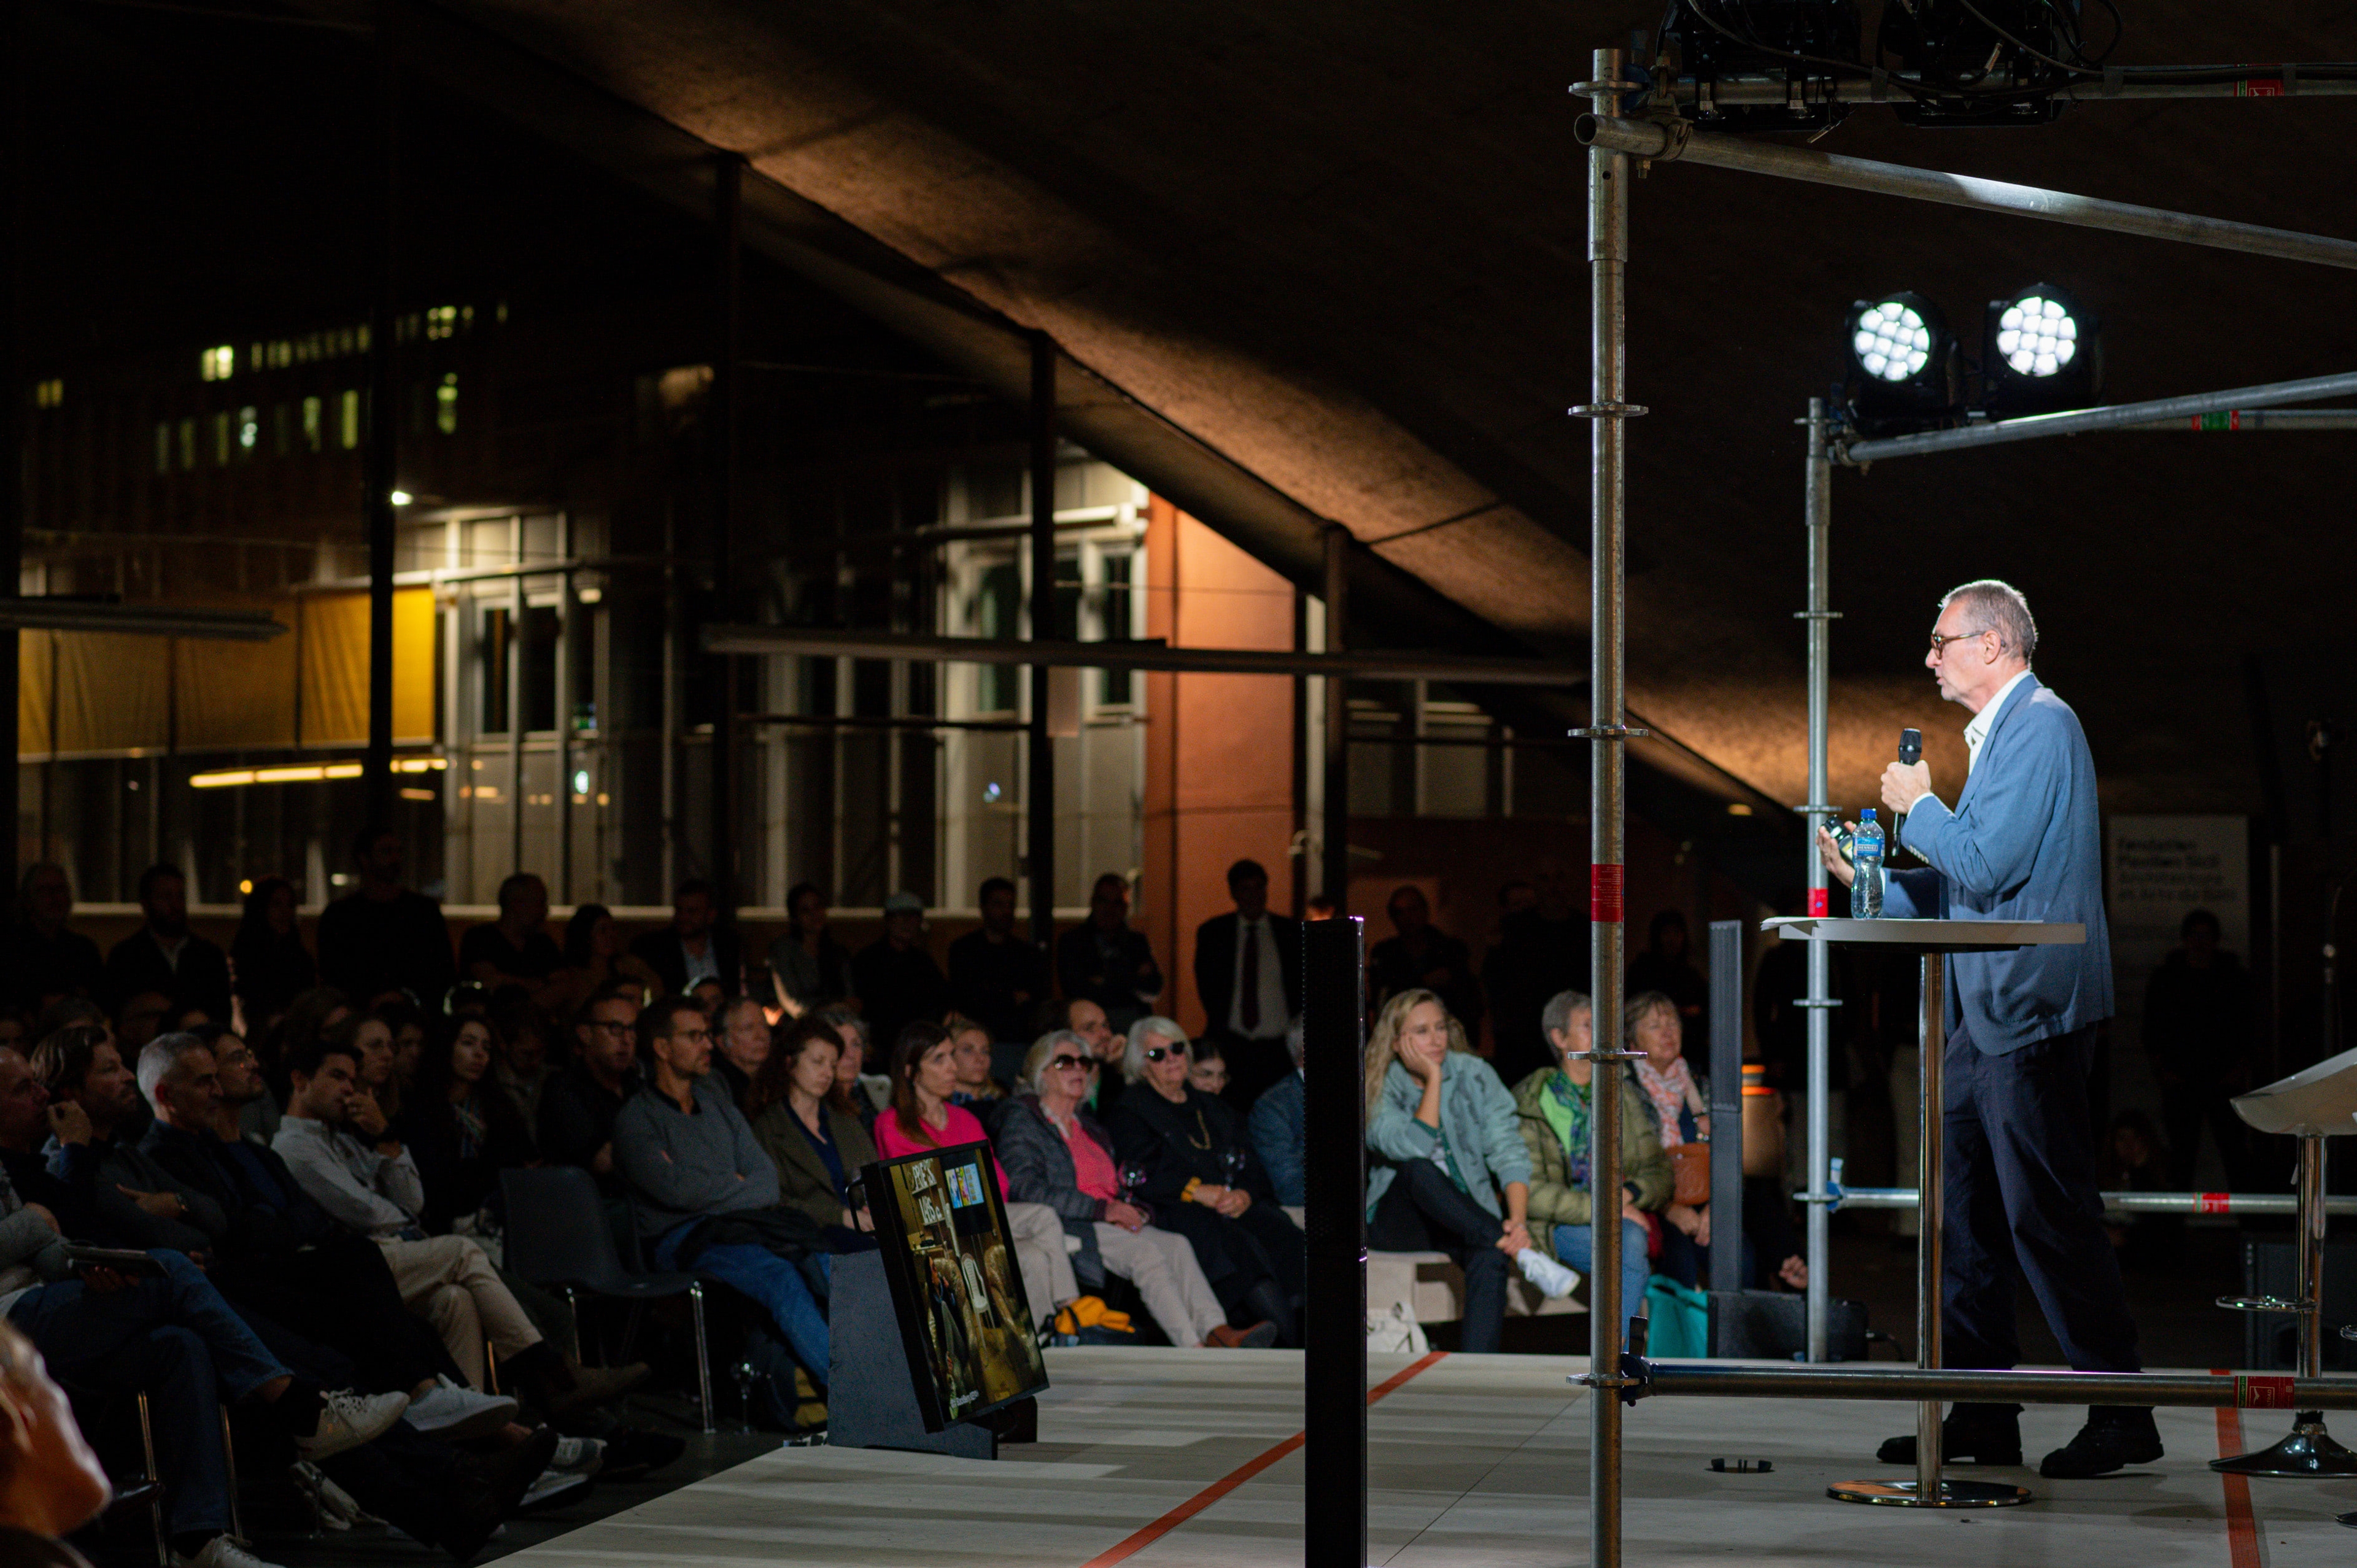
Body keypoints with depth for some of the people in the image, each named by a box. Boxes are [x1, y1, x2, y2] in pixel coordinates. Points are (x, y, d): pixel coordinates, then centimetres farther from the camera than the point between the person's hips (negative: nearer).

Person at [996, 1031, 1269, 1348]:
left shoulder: (1088, 1125, 29)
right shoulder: (1021, 1119, 5)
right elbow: (1027, 1188, -10)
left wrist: (1131, 1210, 2)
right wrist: (1103, 1209, -14)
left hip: (1111, 1225, 7)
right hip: (1063, 1228, -7)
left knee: (1177, 1244, -24)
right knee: (1144, 1250, -32)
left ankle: (1217, 1333, -45)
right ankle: (1192, 1346, -45)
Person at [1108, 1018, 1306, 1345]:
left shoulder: (1215, 1110, 29)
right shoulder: (1129, 1112, 13)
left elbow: (1251, 1168, 19)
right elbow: (1141, 1177, -3)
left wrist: (1245, 1195, -5)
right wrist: (1196, 1190, -15)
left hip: (1238, 1207, 5)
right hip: (1179, 1213, -5)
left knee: (1284, 1237, -27)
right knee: (1237, 1246, -35)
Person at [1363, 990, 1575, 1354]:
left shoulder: (1474, 1074, 3)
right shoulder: (1377, 1089, -4)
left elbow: (1509, 1151, -6)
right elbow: (1413, 1150, -23)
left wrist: (1519, 1220, -22)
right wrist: (1433, 1079, -18)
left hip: (1466, 1221, 1)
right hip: (1397, 1223, -1)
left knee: (1490, 1253, -35)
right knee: (1417, 1168, -35)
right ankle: (1523, 1255, -36)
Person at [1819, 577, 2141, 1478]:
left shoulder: (2041, 725, -12)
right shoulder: (2002, 732, 19)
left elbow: (1989, 866, -21)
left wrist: (1918, 808, -6)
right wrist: (1871, 884, 17)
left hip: (2030, 1010, -10)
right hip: (1988, 1014, 10)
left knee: (2050, 1216, -7)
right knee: (1968, 1211, 11)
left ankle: (2121, 1417, -1)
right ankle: (1982, 1417, 16)